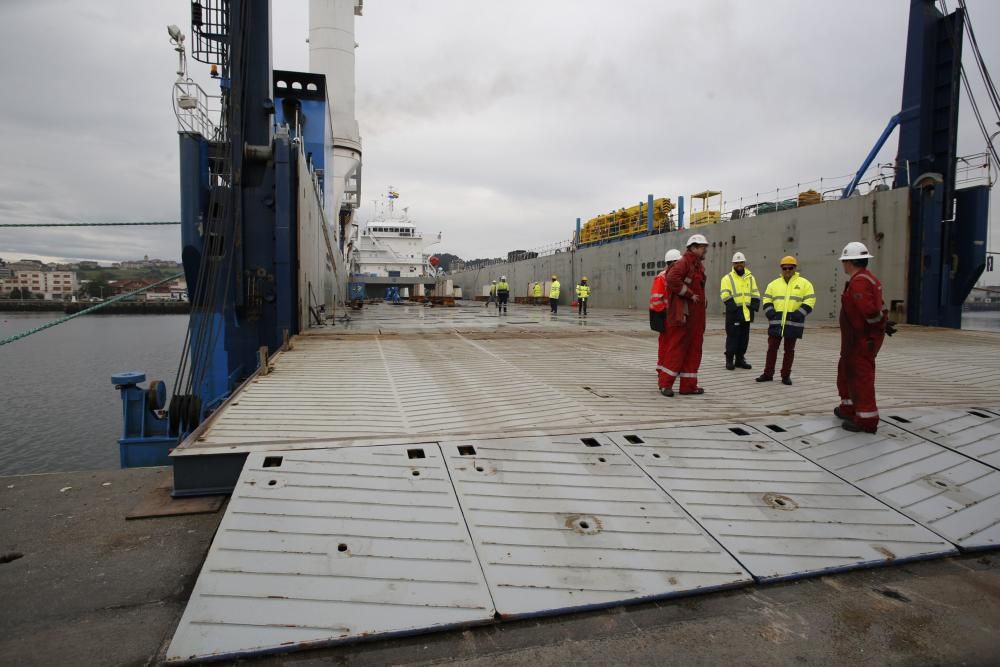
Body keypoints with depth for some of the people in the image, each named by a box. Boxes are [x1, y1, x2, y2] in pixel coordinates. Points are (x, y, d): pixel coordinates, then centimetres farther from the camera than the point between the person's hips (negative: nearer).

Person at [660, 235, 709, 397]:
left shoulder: (699, 266, 19)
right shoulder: (683, 262, -10)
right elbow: (672, 278, -28)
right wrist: (689, 294, -22)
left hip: (696, 316, 9)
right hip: (682, 315, -9)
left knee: (694, 349, 9)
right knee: (677, 348, -6)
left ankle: (688, 385, 16)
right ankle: (666, 384, 1)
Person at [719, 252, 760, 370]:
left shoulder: (750, 278, 15)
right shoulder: (727, 278, -2)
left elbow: (755, 294, 14)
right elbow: (725, 295, -10)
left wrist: (754, 305, -1)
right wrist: (734, 307, -19)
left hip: (747, 313, 5)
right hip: (734, 313, -5)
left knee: (744, 337, 10)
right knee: (733, 336, -5)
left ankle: (740, 359, 20)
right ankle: (729, 360, 2)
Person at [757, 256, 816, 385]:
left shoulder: (804, 283, 3)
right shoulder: (774, 284, 11)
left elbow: (809, 302, -2)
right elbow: (767, 300, 12)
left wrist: (797, 315, -13)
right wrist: (771, 313, -4)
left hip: (793, 323, -2)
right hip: (776, 322, 2)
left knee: (789, 350, 6)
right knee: (772, 348, 5)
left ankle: (786, 375, 15)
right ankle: (768, 374, 14)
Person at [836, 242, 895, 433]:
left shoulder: (858, 282, -20)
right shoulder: (867, 278, 15)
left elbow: (870, 310, -26)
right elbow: (878, 305, 16)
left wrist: (882, 324, -12)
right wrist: (884, 322, 5)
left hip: (863, 338, -11)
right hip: (856, 338, 11)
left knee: (861, 376, -4)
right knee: (846, 370, 20)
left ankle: (866, 419, 2)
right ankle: (849, 408, 31)